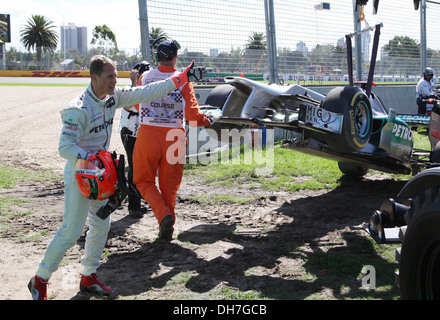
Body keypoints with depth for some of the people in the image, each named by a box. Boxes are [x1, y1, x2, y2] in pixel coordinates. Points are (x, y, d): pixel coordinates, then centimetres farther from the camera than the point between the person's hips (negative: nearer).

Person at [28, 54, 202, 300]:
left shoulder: (114, 97, -1)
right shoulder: (79, 109, -24)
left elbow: (146, 93, 1)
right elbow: (65, 147, -27)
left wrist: (180, 79, -3)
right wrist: (89, 158, -43)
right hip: (79, 176, -8)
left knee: (102, 225, 11)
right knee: (71, 230, -9)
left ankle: (88, 278, 26)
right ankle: (40, 280, 7)